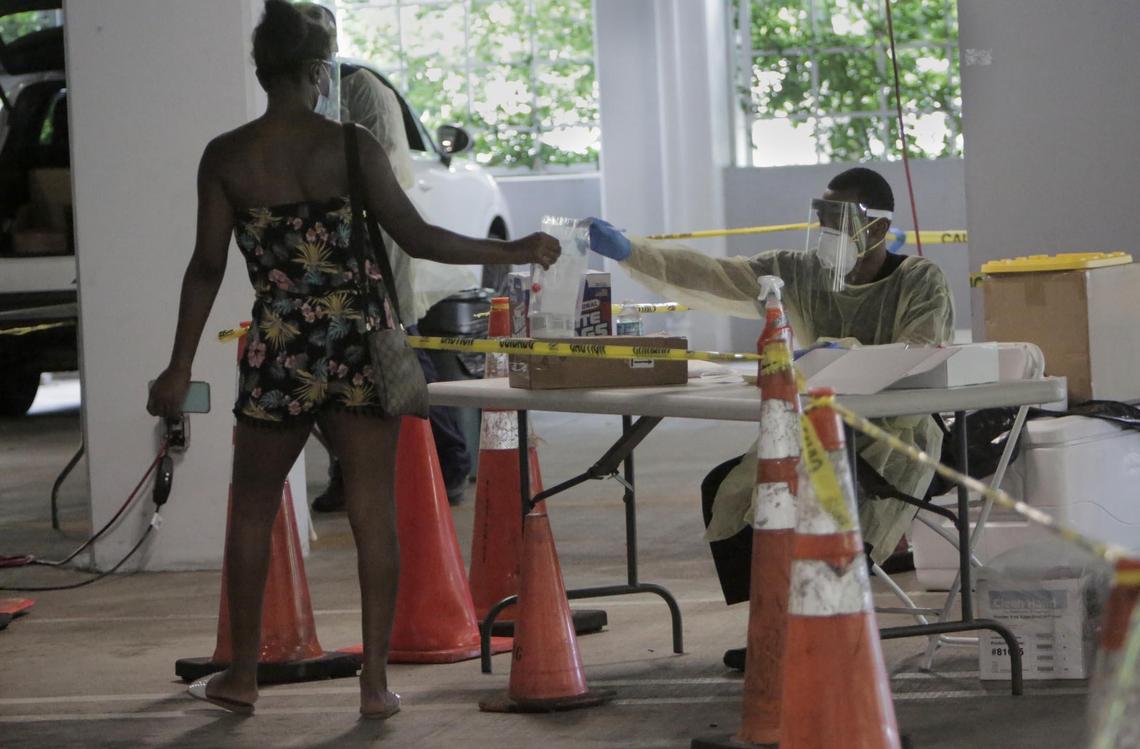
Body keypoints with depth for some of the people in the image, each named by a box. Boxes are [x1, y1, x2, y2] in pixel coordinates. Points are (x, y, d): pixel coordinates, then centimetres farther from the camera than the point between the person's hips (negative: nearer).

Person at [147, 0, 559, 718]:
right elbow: (416, 237, -6)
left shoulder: (225, 158, -2)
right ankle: (376, 681, 4)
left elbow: (208, 266, -1)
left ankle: (243, 677, 20)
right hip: (362, 340, 0)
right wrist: (514, 251, 4)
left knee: (253, 508, 15)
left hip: (281, 351, 1)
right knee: (374, 511, 4)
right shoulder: (352, 146, -5)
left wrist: (180, 368, 5)